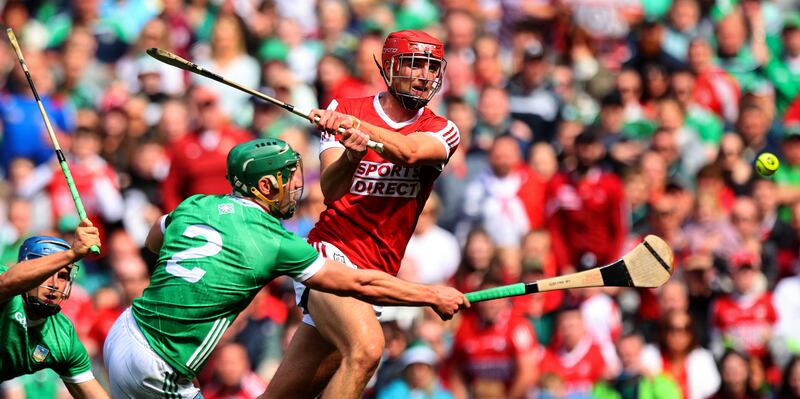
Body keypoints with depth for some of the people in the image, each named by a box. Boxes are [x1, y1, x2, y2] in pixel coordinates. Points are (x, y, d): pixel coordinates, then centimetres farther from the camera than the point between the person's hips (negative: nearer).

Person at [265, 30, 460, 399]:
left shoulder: (442, 132, 5)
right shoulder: (343, 111, 2)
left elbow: (408, 151, -19)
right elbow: (330, 192, -10)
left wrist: (354, 124, -35)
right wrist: (350, 154, -31)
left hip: (377, 275, 4)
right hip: (331, 252, -4)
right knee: (366, 348, -31)